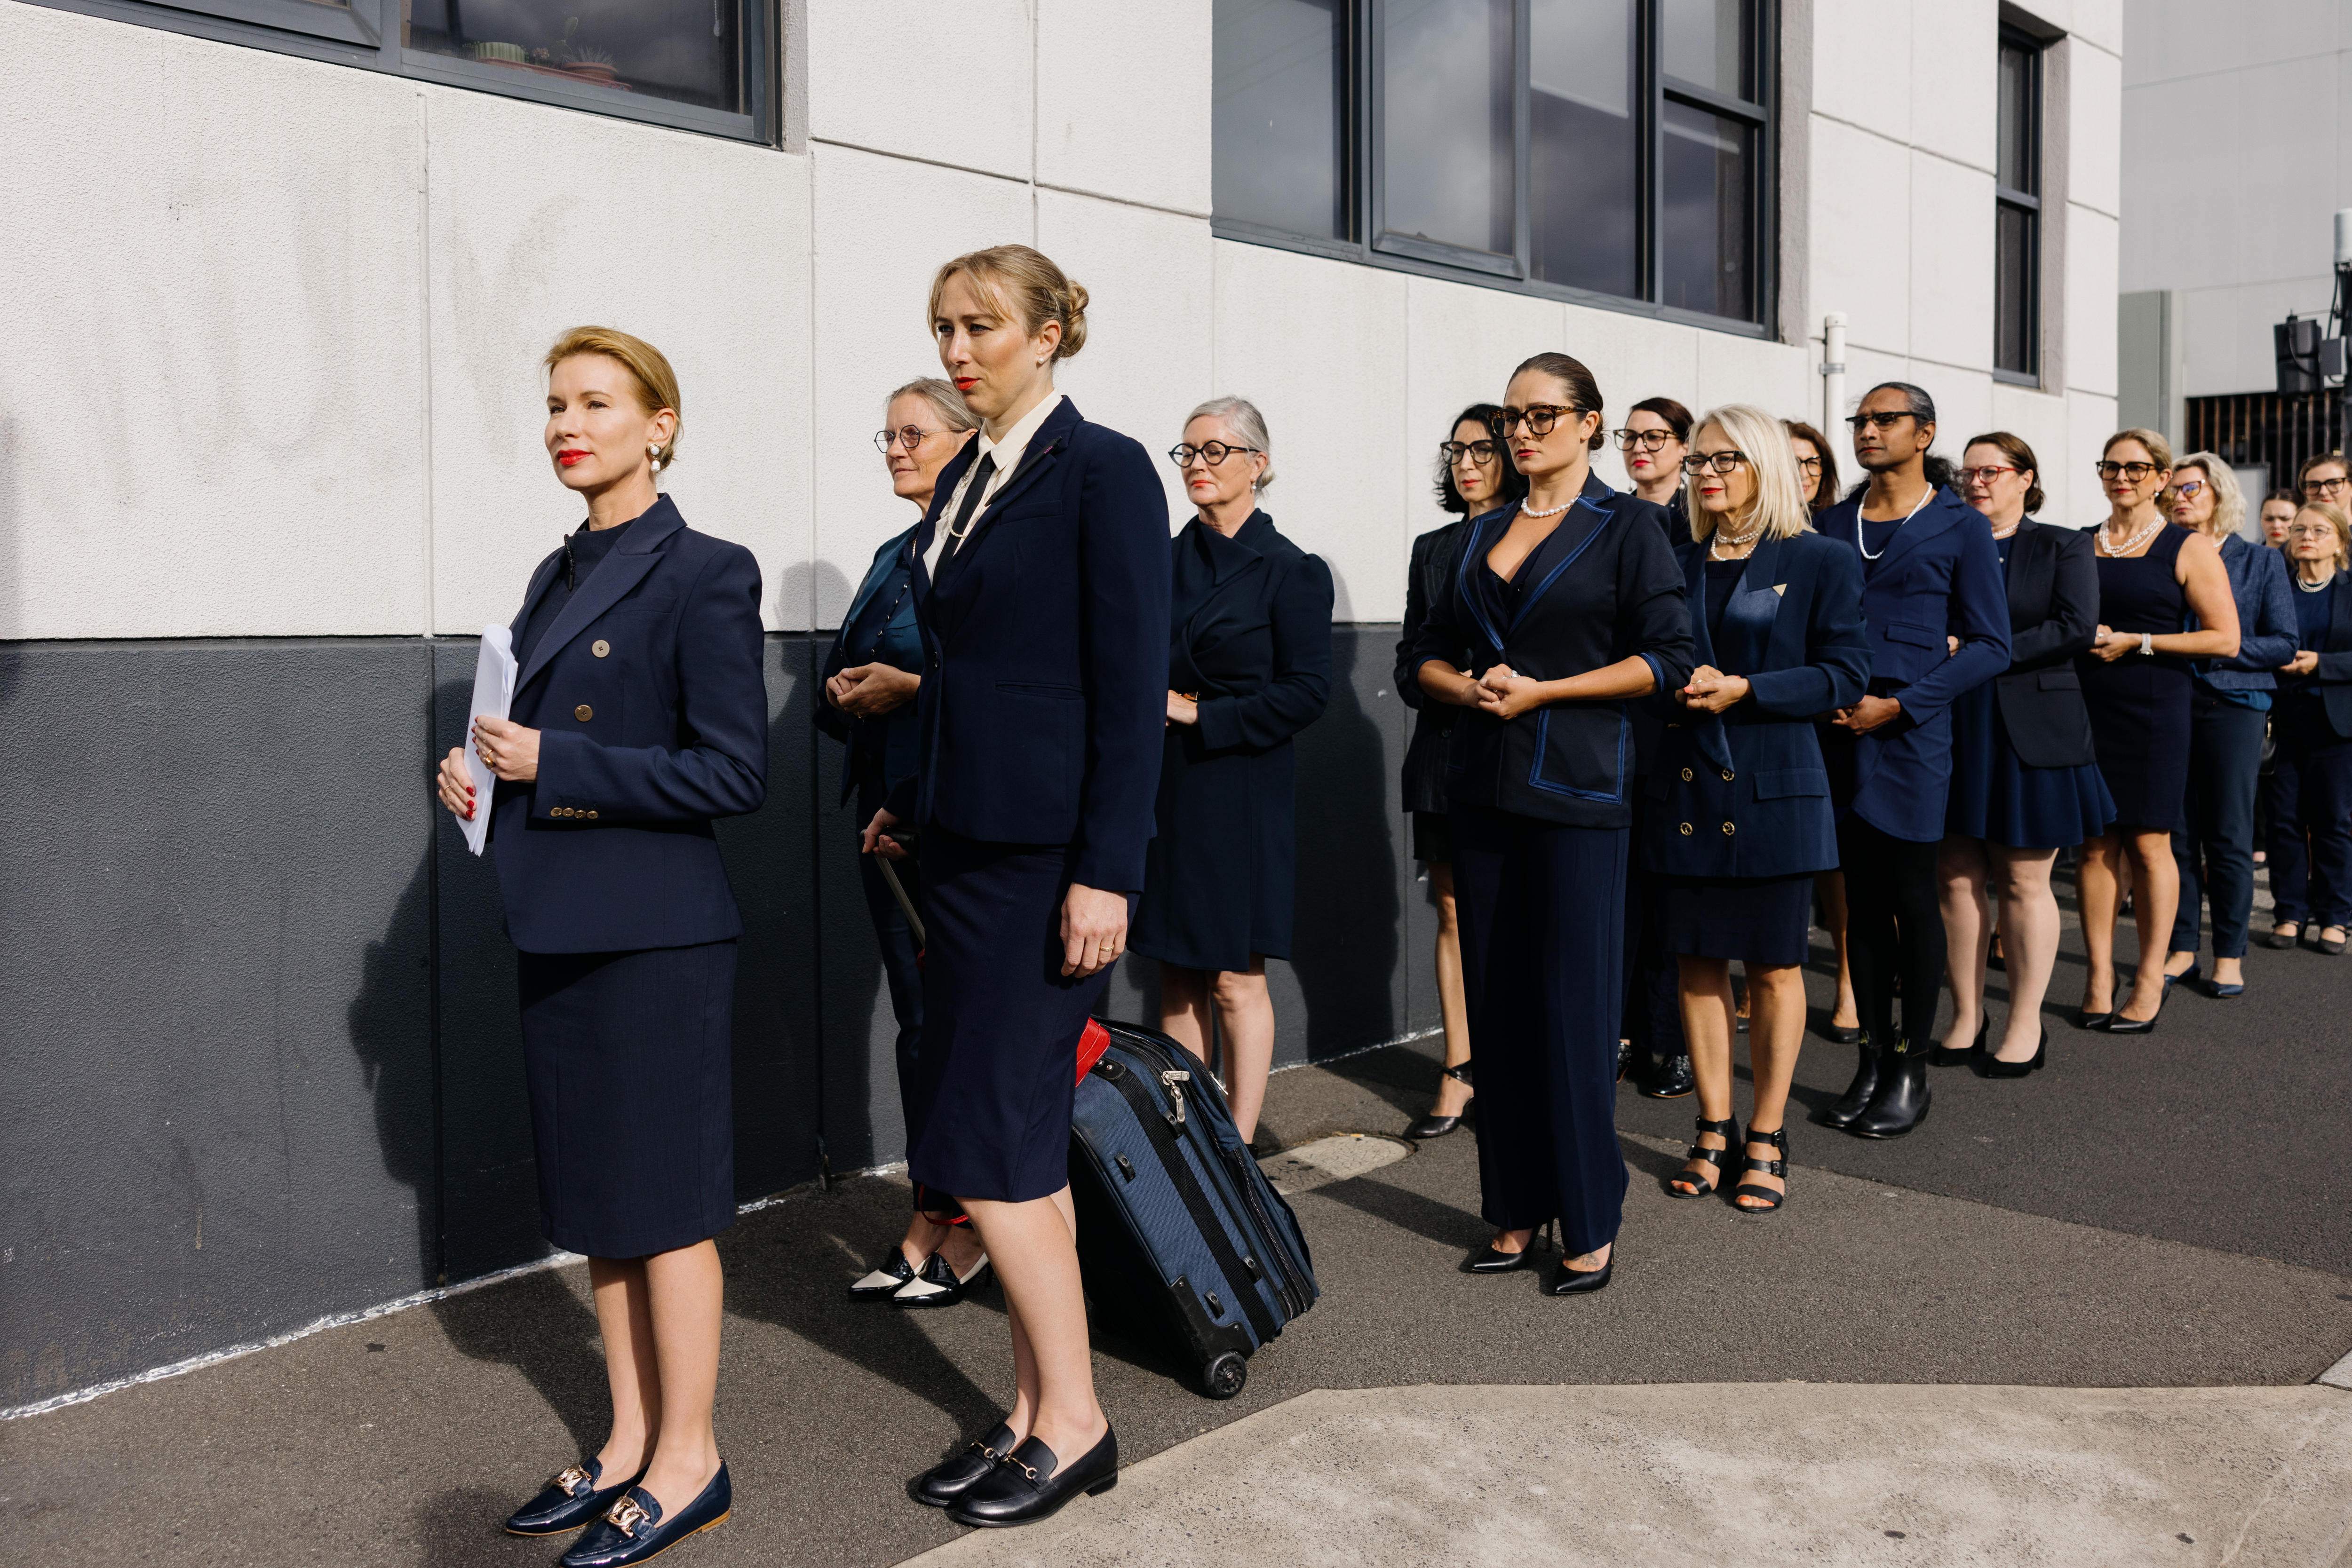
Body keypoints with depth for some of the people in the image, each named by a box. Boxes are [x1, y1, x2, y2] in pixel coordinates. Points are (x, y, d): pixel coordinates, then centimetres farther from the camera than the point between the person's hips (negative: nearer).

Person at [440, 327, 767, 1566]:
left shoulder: (702, 573, -11)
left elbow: (733, 774, -16)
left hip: (653, 935, -8)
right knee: (595, 1199, 15)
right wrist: (481, 774, 2)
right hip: (558, 931, 8)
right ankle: (631, 1441, 29)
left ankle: (687, 1464, 17)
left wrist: (550, 763, -17)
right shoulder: (560, 575, 14)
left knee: (663, 1204, 2)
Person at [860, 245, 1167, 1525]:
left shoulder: (1104, 472, -10)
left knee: (987, 1139, -6)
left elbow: (1133, 685, -15)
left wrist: (1107, 873, -18)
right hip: (962, 838, 8)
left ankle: (1072, 1419, 10)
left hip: (1045, 845, -8)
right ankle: (1034, 1414, 22)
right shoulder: (963, 479, 14)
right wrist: (913, 802, 20)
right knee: (1023, 1138, 12)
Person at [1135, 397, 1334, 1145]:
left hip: (1240, 796, -5)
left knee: (1235, 982, 0)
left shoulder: (1292, 572, -5)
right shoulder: (1165, 562, 11)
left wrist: (1199, 716, -12)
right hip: (1163, 792, 5)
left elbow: (1307, 692, -11)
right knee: (1176, 980, 9)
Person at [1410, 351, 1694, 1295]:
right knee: (1497, 1004, 7)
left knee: (1574, 1008, -4)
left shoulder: (1625, 526, 0)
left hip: (1577, 791, -5)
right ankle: (1517, 1213, 17)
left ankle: (1591, 1224, 8)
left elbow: (1667, 659, -7)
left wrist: (1540, 689, -13)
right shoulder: (1482, 534, 16)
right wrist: (1465, 687, -5)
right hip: (1485, 790, 5)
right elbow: (1430, 652, 18)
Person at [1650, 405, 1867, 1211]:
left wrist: (1745, 690, -17)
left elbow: (1845, 672, -6)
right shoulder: (1677, 562, 11)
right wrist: (1674, 687, -6)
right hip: (1685, 784, 4)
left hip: (1773, 788, -4)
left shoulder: (1821, 561, -1)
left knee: (1775, 968, 4)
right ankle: (1714, 1129, 19)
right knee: (1698, 962, 7)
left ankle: (1767, 1139, 15)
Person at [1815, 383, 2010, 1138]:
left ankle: (1912, 1072, 11)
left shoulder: (1959, 528, 0)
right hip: (1841, 730, 4)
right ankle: (1873, 1059, 16)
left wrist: (1899, 704, -12)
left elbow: (1990, 645, -3)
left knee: (1913, 898, 1)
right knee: (1862, 897, 7)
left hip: (1911, 734, -4)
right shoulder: (1833, 523, 12)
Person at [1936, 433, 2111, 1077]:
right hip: (1953, 730, 3)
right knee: (1957, 875, 4)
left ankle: (2026, 1024, 11)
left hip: (2031, 731, -3)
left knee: (2023, 882, 1)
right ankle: (1967, 1016, 14)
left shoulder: (2063, 547, 5)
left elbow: (2077, 627, -8)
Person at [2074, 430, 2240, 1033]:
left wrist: (2135, 642, -10)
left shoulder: (2189, 548, 1)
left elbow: (2225, 639, -5)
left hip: (2153, 709, -3)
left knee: (2148, 843, 0)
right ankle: (2098, 976, 7)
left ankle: (2150, 979, 8)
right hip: (2086, 707, 3)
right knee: (2096, 843, 2)